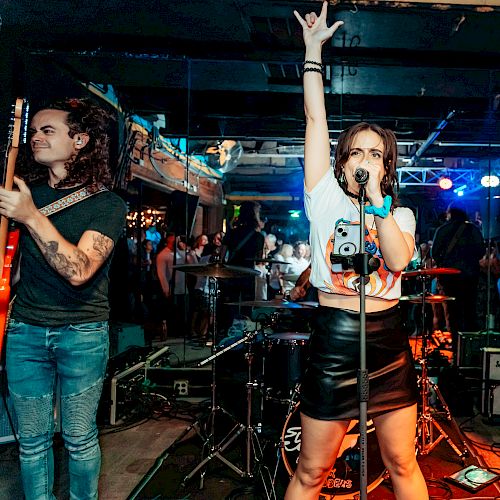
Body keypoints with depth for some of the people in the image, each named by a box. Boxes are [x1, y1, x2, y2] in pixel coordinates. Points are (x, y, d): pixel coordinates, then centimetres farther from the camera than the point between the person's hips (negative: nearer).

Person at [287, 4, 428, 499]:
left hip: (388, 341, 3)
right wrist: (313, 50, -1)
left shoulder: (400, 214, 7)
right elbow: (315, 118, -3)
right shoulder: (325, 198, 0)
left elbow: (398, 260, -15)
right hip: (333, 340, -2)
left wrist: (376, 197, -16)